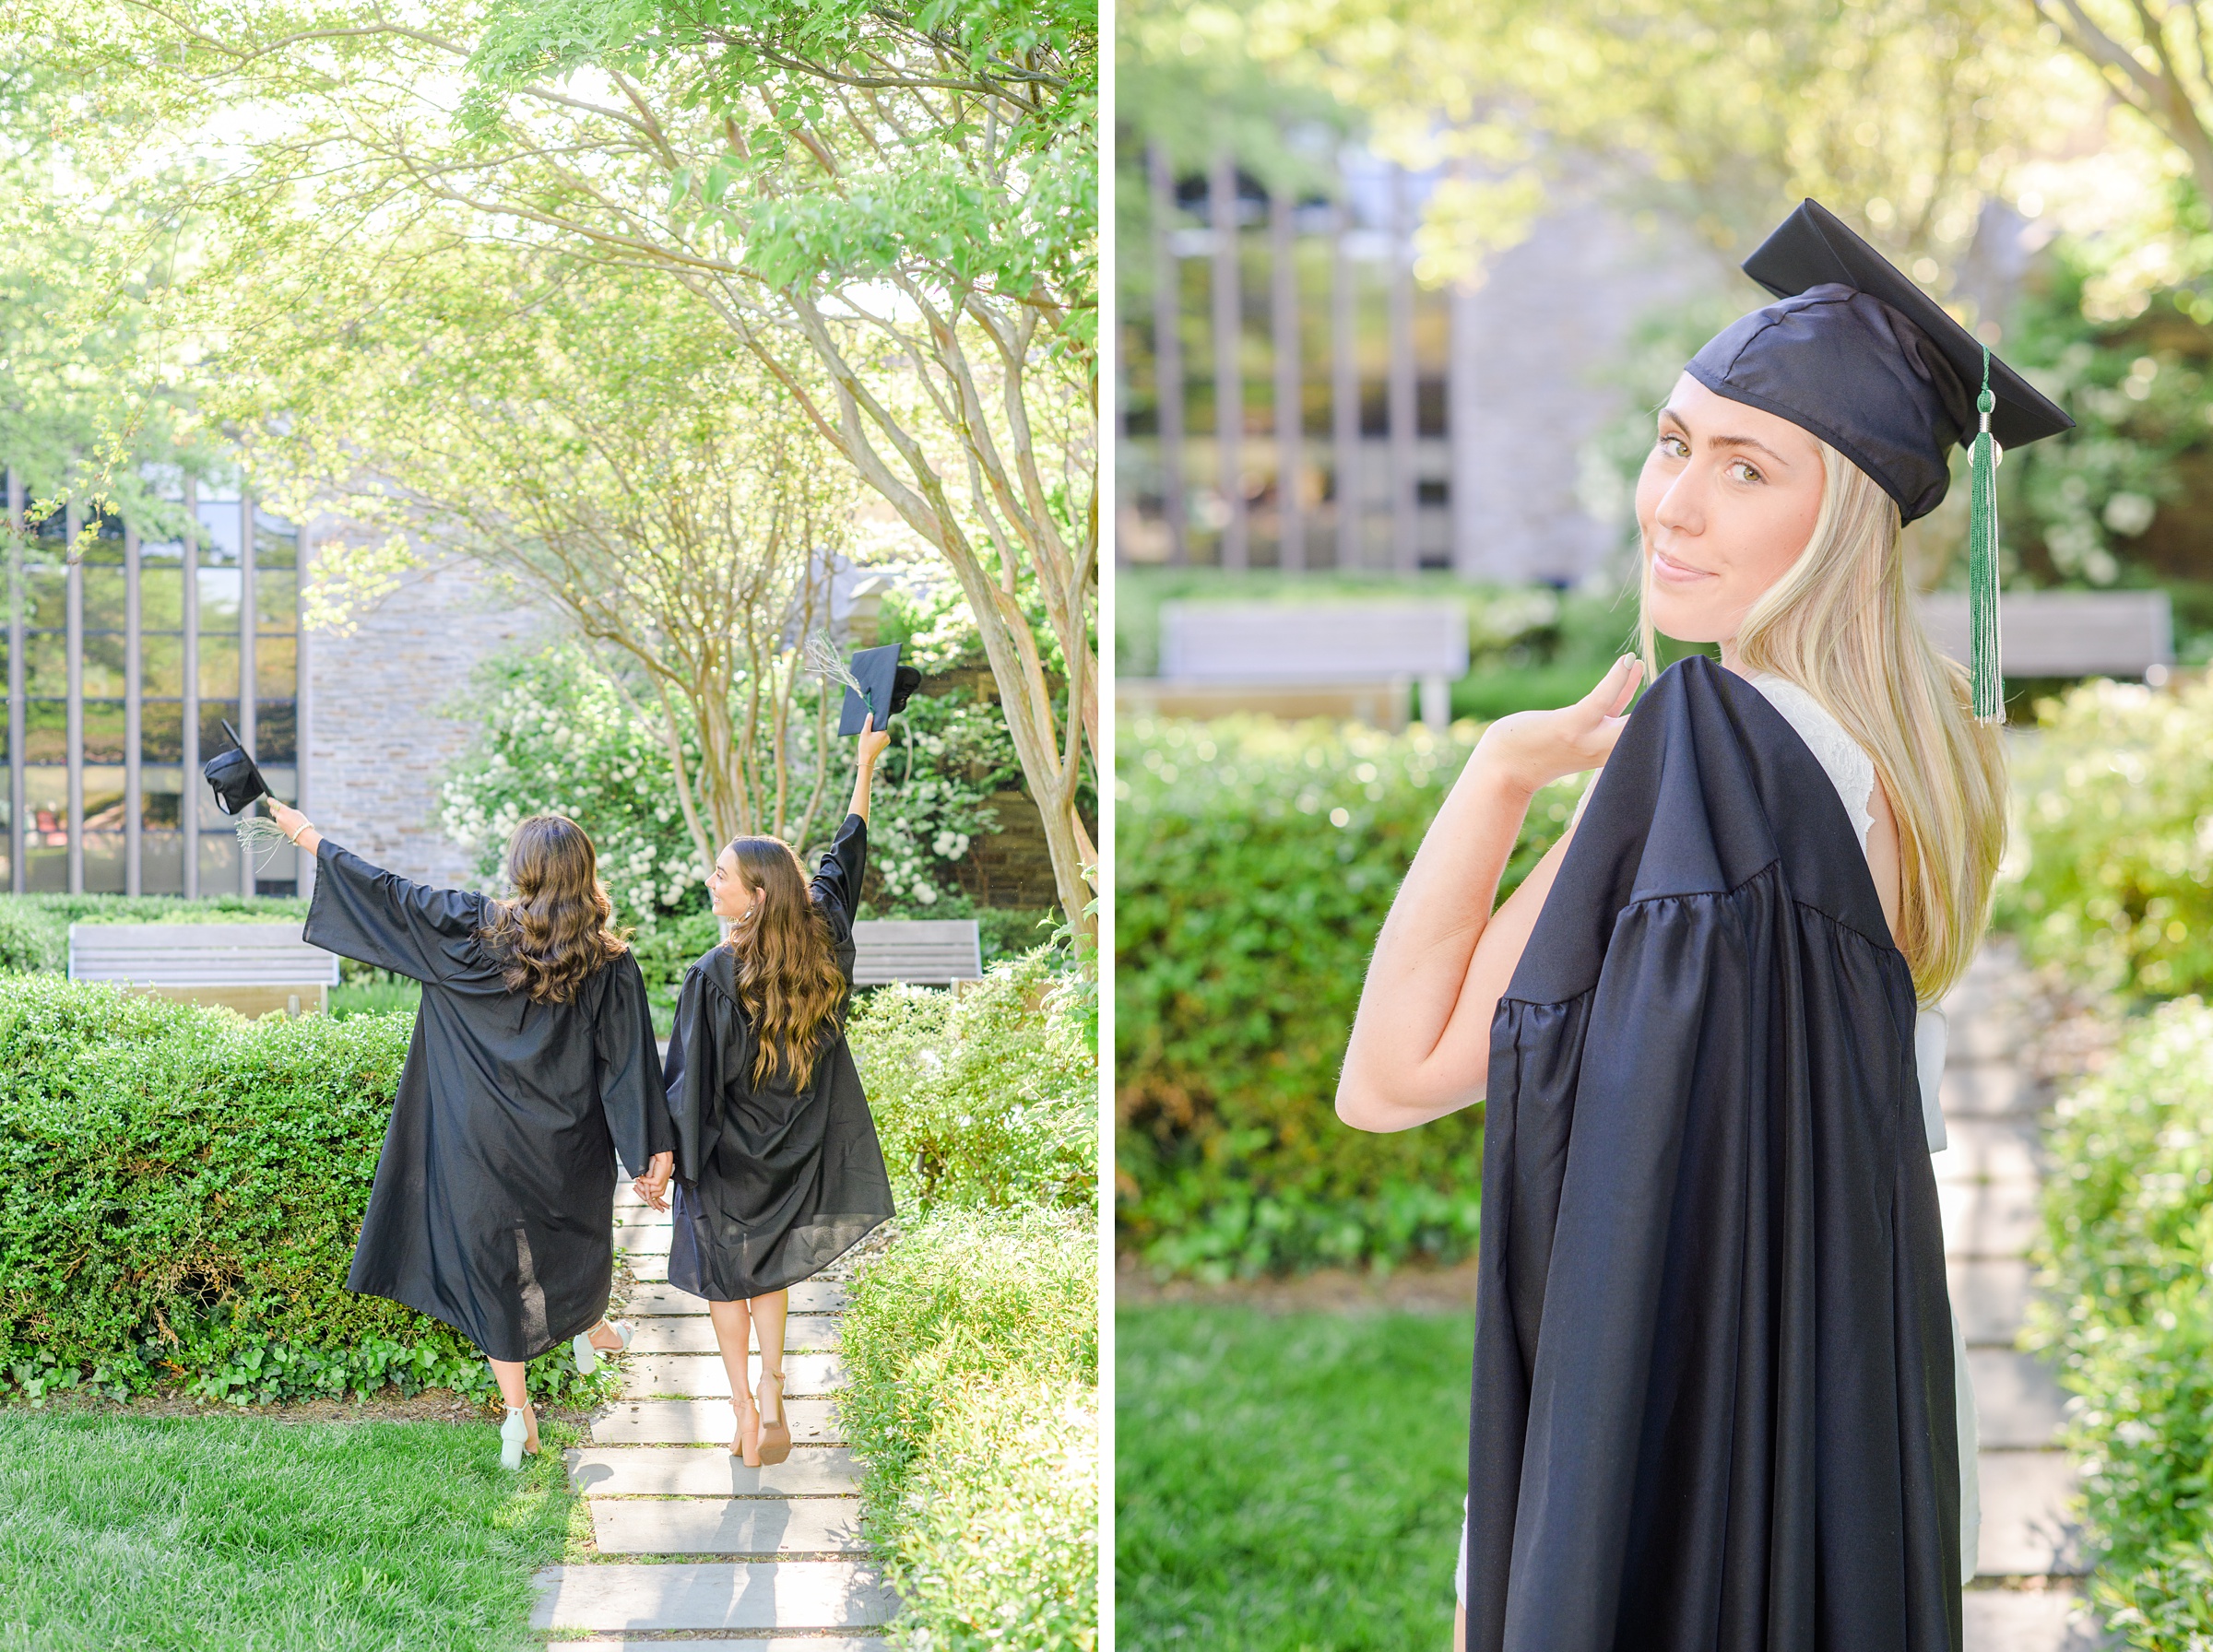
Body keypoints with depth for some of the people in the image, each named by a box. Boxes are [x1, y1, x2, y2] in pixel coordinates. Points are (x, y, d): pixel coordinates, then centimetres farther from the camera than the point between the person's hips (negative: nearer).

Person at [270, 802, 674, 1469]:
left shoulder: (475, 932, -14)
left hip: (485, 1139, -1)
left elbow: (387, 895, -6)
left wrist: (303, 833, 4)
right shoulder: (608, 964, -14)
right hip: (569, 1141, 1)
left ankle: (517, 1410, 8)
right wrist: (654, 1147, -6)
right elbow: (630, 1061, -12)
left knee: (493, 1253, 9)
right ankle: (588, 1329, 54)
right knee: (573, 1233, 27)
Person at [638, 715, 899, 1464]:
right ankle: (771, 1390, 13)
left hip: (726, 1152, -4)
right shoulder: (821, 944, -12)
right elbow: (845, 858, 3)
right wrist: (866, 763, 14)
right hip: (794, 1152, 4)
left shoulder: (712, 978, -25)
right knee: (768, 1262, 23)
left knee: (722, 1270, 15)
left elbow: (690, 1082, -20)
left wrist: (659, 1163, -10)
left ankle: (744, 1409, 11)